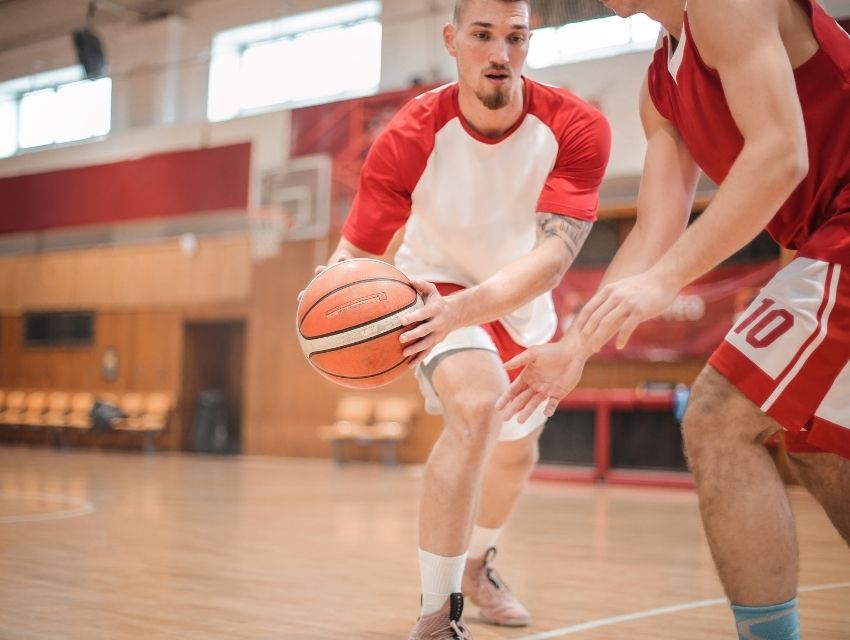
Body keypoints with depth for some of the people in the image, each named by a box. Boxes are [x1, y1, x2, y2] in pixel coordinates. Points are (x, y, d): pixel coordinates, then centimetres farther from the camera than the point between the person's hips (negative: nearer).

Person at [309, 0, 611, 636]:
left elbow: (554, 254, -38)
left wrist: (463, 309, -55)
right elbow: (354, 252, -25)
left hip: (523, 305, 4)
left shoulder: (577, 128, -27)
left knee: (516, 454, 20)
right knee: (478, 402, -34)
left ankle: (477, 563, 53)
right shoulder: (411, 137, -28)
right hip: (436, 289, -4)